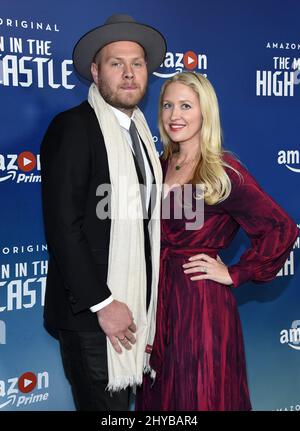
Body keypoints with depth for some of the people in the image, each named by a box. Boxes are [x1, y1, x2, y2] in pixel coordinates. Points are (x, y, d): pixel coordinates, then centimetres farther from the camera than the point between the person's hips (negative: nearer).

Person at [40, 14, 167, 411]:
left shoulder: (139, 132, 11)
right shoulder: (72, 127, -13)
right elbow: (63, 226, -18)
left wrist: (144, 307, 9)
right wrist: (103, 304, -18)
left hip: (135, 305, 7)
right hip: (90, 312, -7)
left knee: (122, 399, 18)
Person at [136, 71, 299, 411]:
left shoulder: (224, 171, -13)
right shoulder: (162, 164, 6)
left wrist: (235, 274, -13)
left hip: (201, 299, -6)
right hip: (158, 295, 6)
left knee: (200, 394, 8)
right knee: (160, 393, 18)